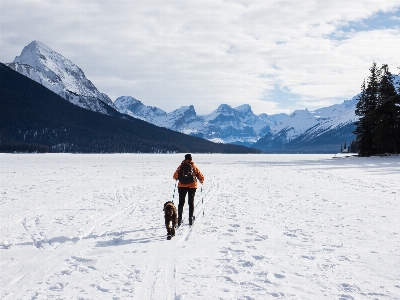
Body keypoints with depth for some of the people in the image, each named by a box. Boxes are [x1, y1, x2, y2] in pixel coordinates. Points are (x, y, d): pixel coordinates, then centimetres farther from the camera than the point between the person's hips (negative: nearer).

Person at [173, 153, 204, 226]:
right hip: (192, 186, 0)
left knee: (181, 203, 8)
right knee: (191, 202, 11)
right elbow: (201, 177, 0)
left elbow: (175, 176, -4)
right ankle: (191, 218, 7)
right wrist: (201, 181, 22)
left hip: (182, 186, 0)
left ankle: (179, 219, 2)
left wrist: (177, 178, 19)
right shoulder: (194, 167, 1)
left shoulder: (181, 166, 0)